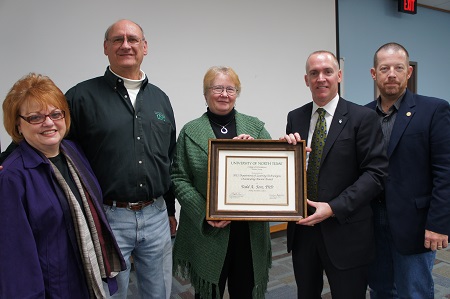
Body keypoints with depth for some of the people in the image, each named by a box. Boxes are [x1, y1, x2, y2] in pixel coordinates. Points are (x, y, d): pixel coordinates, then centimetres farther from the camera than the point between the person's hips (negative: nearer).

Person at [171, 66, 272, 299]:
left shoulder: (255, 127, 7)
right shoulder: (190, 131, 1)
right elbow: (179, 179, -2)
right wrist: (205, 213, -14)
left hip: (250, 230, 2)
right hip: (207, 230, -1)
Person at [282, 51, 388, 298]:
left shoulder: (363, 118, -7)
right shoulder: (295, 118, 5)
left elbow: (375, 173, -11)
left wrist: (334, 208, -19)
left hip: (345, 232, -3)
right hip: (302, 228, 4)